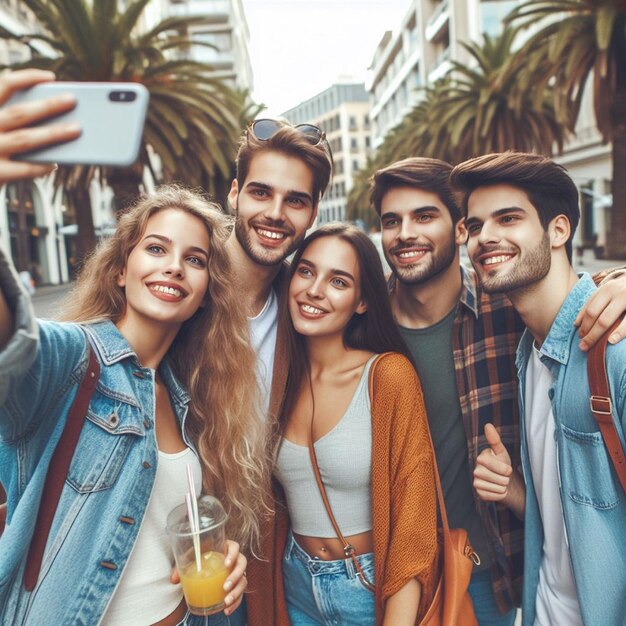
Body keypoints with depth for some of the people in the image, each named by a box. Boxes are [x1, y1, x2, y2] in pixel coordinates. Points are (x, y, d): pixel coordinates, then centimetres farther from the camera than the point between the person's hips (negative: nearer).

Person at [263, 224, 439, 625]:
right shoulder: (282, 377, -6)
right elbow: (272, 501, 5)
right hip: (295, 584, 4)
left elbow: (413, 519, -17)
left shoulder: (389, 375, -21)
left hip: (375, 587, -4)